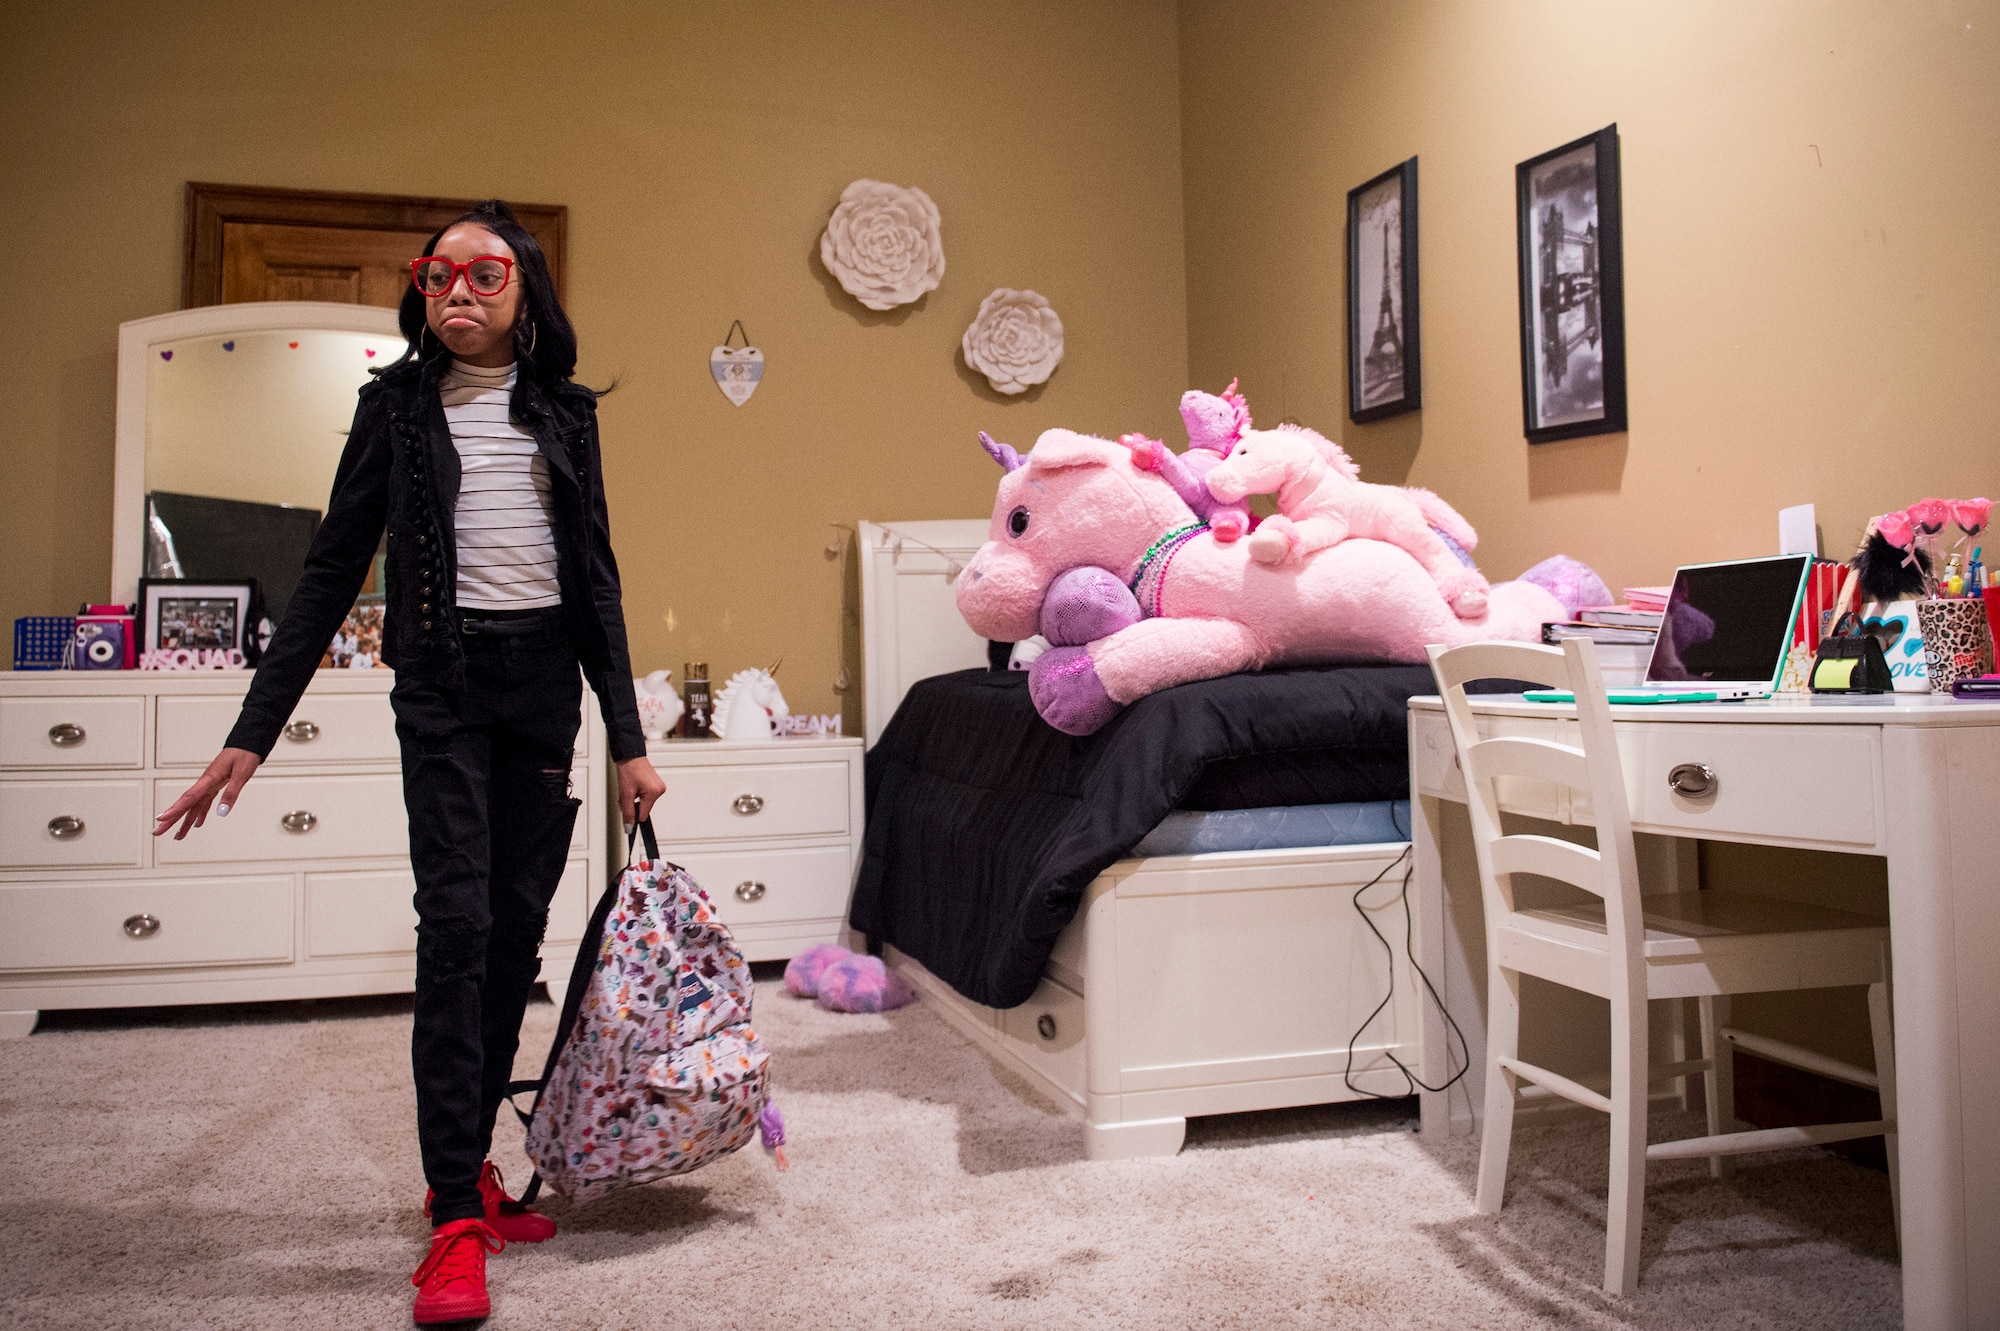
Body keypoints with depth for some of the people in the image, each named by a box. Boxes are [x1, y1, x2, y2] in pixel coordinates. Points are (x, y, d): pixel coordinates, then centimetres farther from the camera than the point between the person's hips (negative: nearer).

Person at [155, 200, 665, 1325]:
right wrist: (253, 733, -1)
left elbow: (596, 575, 11)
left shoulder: (563, 411, 11)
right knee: (456, 923, -11)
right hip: (444, 682, -2)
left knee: (516, 930, 4)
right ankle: (456, 1220, -4)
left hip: (547, 682, 3)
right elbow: (333, 574, 4)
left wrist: (629, 740, 7)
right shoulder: (398, 406, 6)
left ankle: (469, 1161, 20)